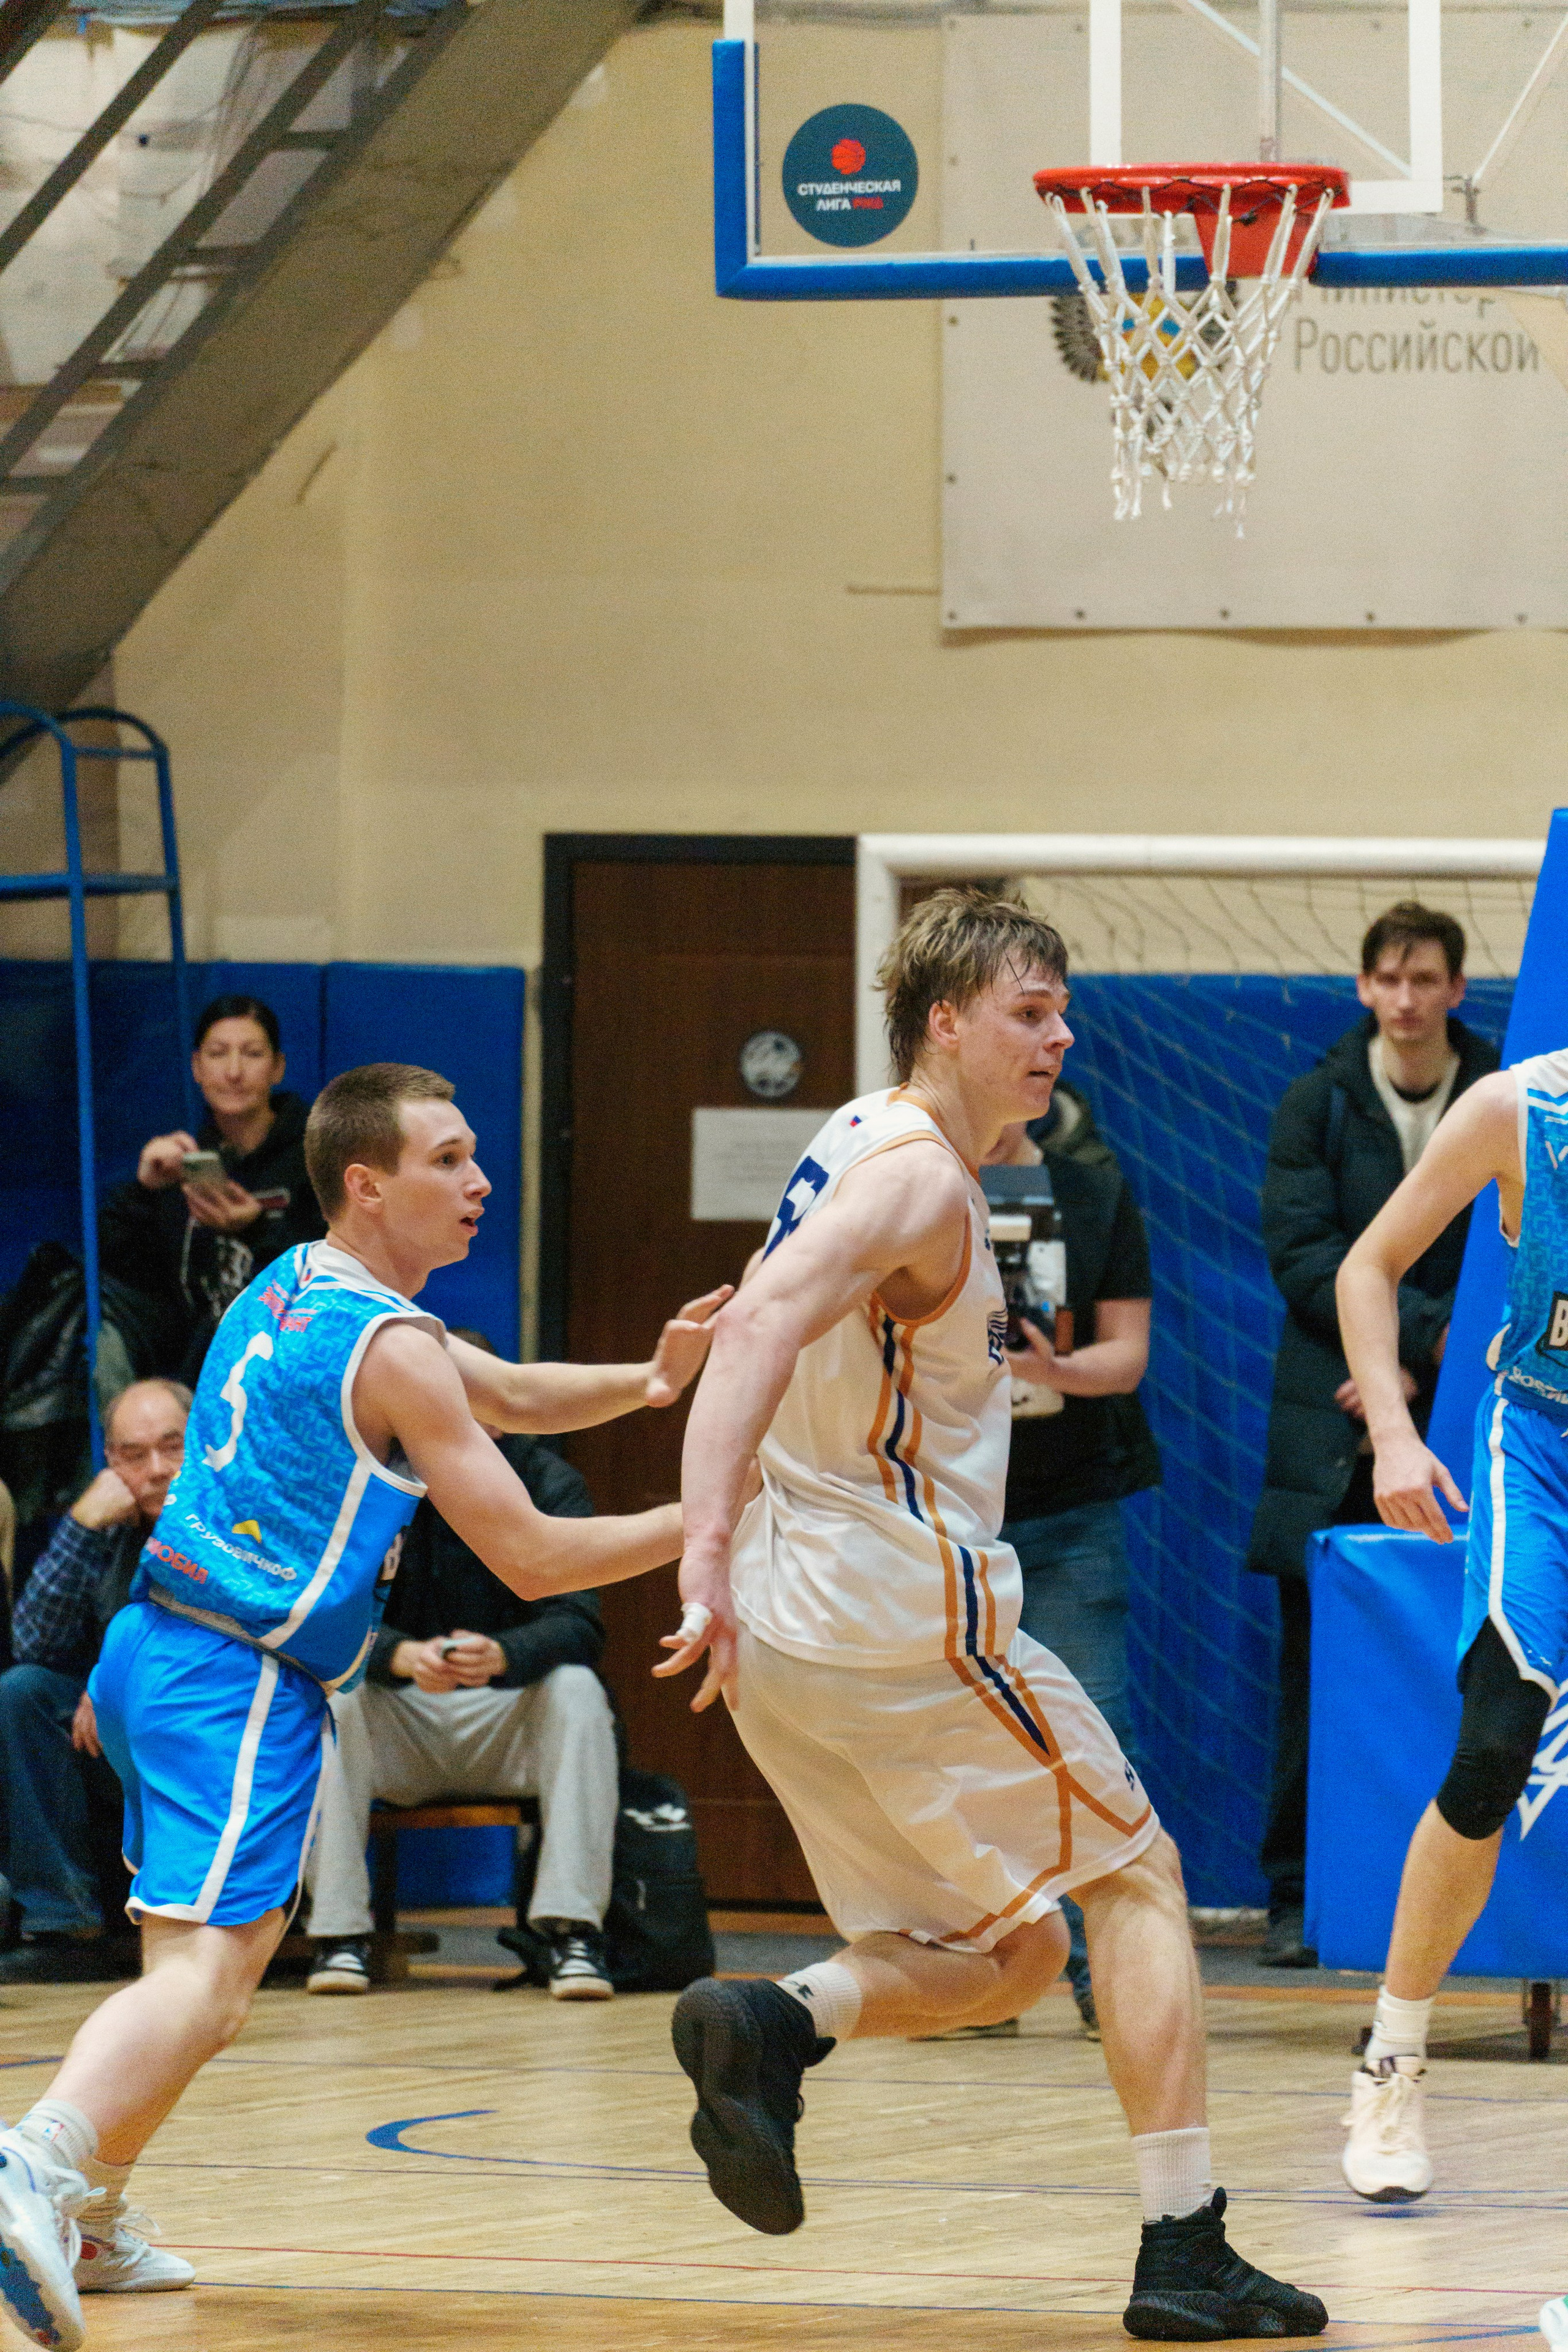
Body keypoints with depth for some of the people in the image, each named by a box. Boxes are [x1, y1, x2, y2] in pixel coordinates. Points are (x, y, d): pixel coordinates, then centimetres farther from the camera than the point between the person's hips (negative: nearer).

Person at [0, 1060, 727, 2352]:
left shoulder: (294, 1289, 15)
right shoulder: (392, 1349, -13)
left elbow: (513, 1395, 24)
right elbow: (530, 1557, -12)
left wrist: (646, 1381, 8)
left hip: (156, 1650, 10)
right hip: (237, 1677, -10)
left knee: (235, 1934, 25)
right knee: (210, 1966, -21)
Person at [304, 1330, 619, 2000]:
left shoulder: (547, 1483, -5)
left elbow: (577, 1625, -17)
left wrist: (502, 1656, -40)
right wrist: (401, 1656, -37)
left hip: (507, 1720, 0)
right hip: (397, 1722, 0)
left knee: (576, 1691, -30)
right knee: (327, 1694, -30)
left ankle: (572, 1929, -31)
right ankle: (339, 1932, -26)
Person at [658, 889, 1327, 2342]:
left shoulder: (856, 1146, 15)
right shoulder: (918, 1176, -15)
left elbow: (762, 1333, 27)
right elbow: (760, 1330, -30)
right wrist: (711, 1553, -39)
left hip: (793, 1631, 9)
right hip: (903, 1611, -9)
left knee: (1003, 1957, 14)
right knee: (1135, 1878, 4)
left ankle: (770, 2027, -12)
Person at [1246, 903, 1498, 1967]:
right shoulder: (1317, 1105, 6)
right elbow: (1304, 1256, -3)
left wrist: (1413, 1370, -8)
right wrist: (1427, 1328, -14)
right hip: (1332, 1439, 0)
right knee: (1317, 1673, -1)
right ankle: (1299, 1899, 5)